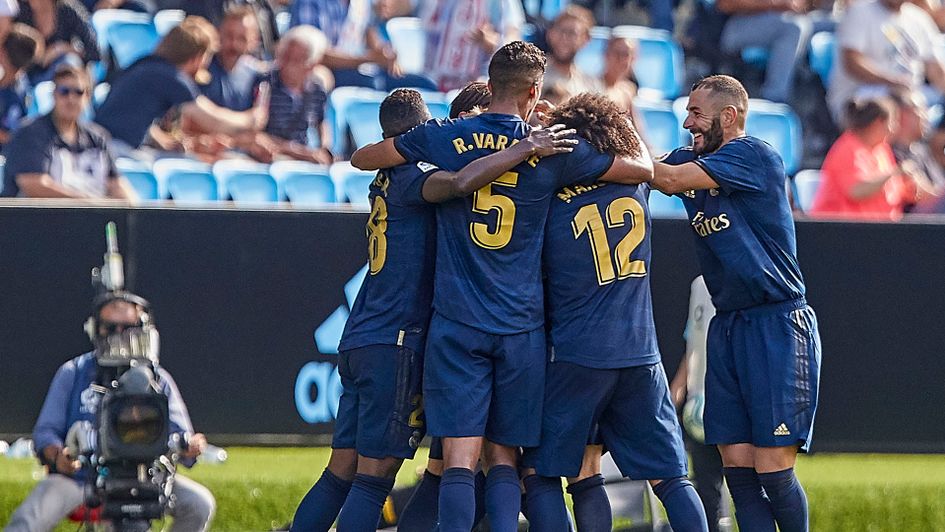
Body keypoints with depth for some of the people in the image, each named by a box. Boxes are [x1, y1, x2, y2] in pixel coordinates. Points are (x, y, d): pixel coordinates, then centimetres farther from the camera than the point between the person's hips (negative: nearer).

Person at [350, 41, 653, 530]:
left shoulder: (444, 138, 1)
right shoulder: (553, 150, 0)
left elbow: (361, 158, 16)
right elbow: (642, 170, 12)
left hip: (457, 322, -1)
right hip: (521, 326, 1)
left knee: (459, 458, -6)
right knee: (503, 457, 10)